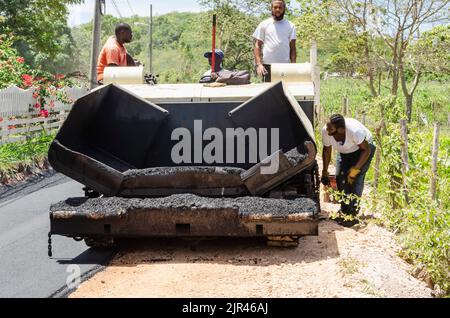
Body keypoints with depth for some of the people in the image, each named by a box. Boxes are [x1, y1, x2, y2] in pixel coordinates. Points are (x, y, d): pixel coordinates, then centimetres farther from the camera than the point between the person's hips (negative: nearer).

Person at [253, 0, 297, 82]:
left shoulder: (290, 26, 9)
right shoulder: (264, 24, 6)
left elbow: (292, 47, 6)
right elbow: (257, 45, 4)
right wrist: (258, 64, -9)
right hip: (268, 65, -1)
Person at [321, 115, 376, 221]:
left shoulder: (354, 130, -41)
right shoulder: (325, 131, -26)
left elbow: (366, 150, -26)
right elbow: (327, 149, -6)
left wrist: (355, 170, -29)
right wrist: (325, 172, -4)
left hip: (363, 148, -5)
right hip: (345, 152, 5)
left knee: (356, 178, -18)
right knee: (340, 177, -6)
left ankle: (353, 212, -12)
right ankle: (344, 210, 9)